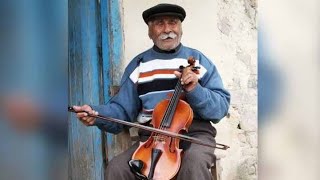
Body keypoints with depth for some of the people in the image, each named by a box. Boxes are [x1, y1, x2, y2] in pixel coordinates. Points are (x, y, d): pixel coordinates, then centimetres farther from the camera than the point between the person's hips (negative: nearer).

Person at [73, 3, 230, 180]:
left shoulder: (198, 60, 7)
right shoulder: (138, 64, 10)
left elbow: (222, 107, 2)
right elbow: (122, 110, 5)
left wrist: (195, 91, -16)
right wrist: (97, 114, -15)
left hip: (195, 132, -1)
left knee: (194, 164, -34)